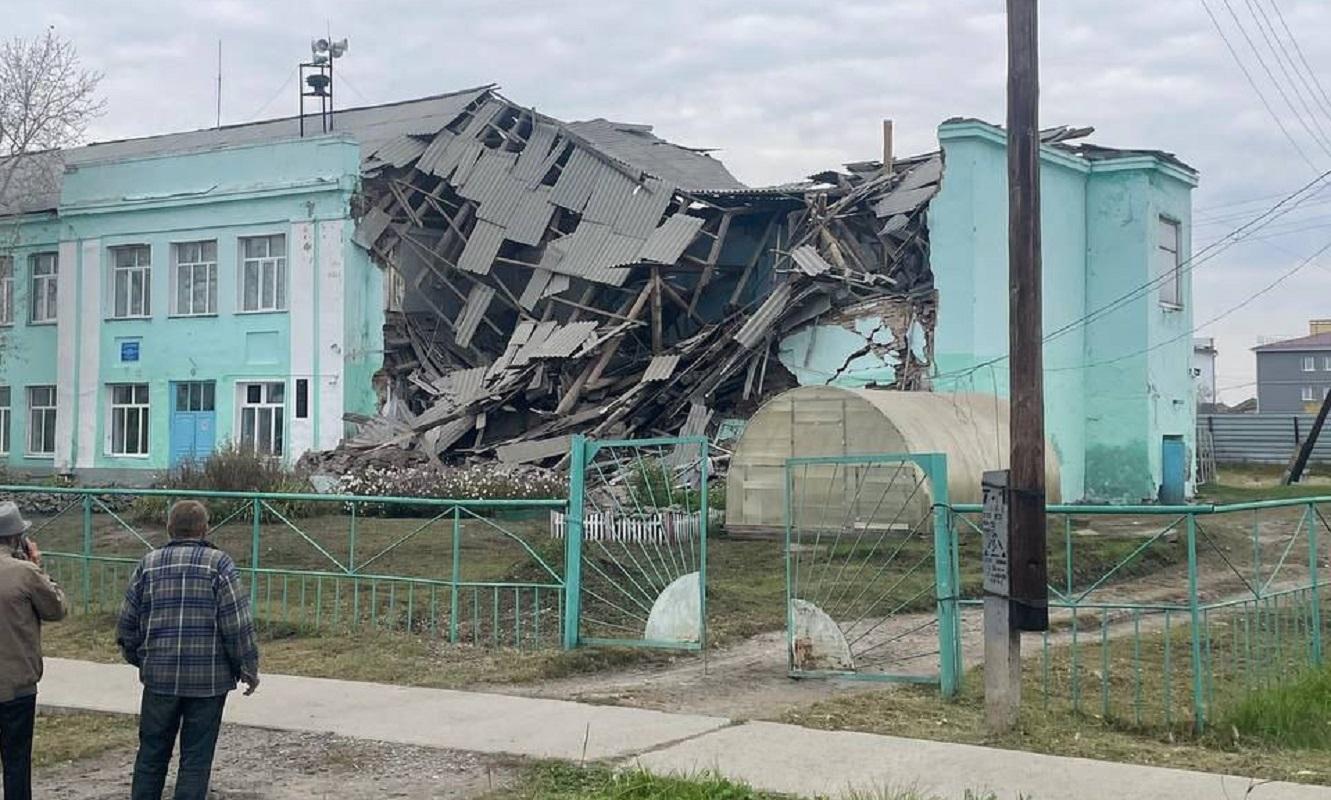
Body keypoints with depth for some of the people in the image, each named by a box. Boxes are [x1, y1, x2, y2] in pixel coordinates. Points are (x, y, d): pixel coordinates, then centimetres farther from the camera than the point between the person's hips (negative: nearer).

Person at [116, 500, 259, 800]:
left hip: (159, 677, 3)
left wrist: (139, 659, 24)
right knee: (196, 758, 4)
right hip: (209, 679, -3)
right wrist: (249, 668, 0)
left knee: (152, 753, 15)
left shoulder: (148, 565, 4)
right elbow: (238, 624, -10)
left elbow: (127, 624, 8)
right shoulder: (219, 564, -6)